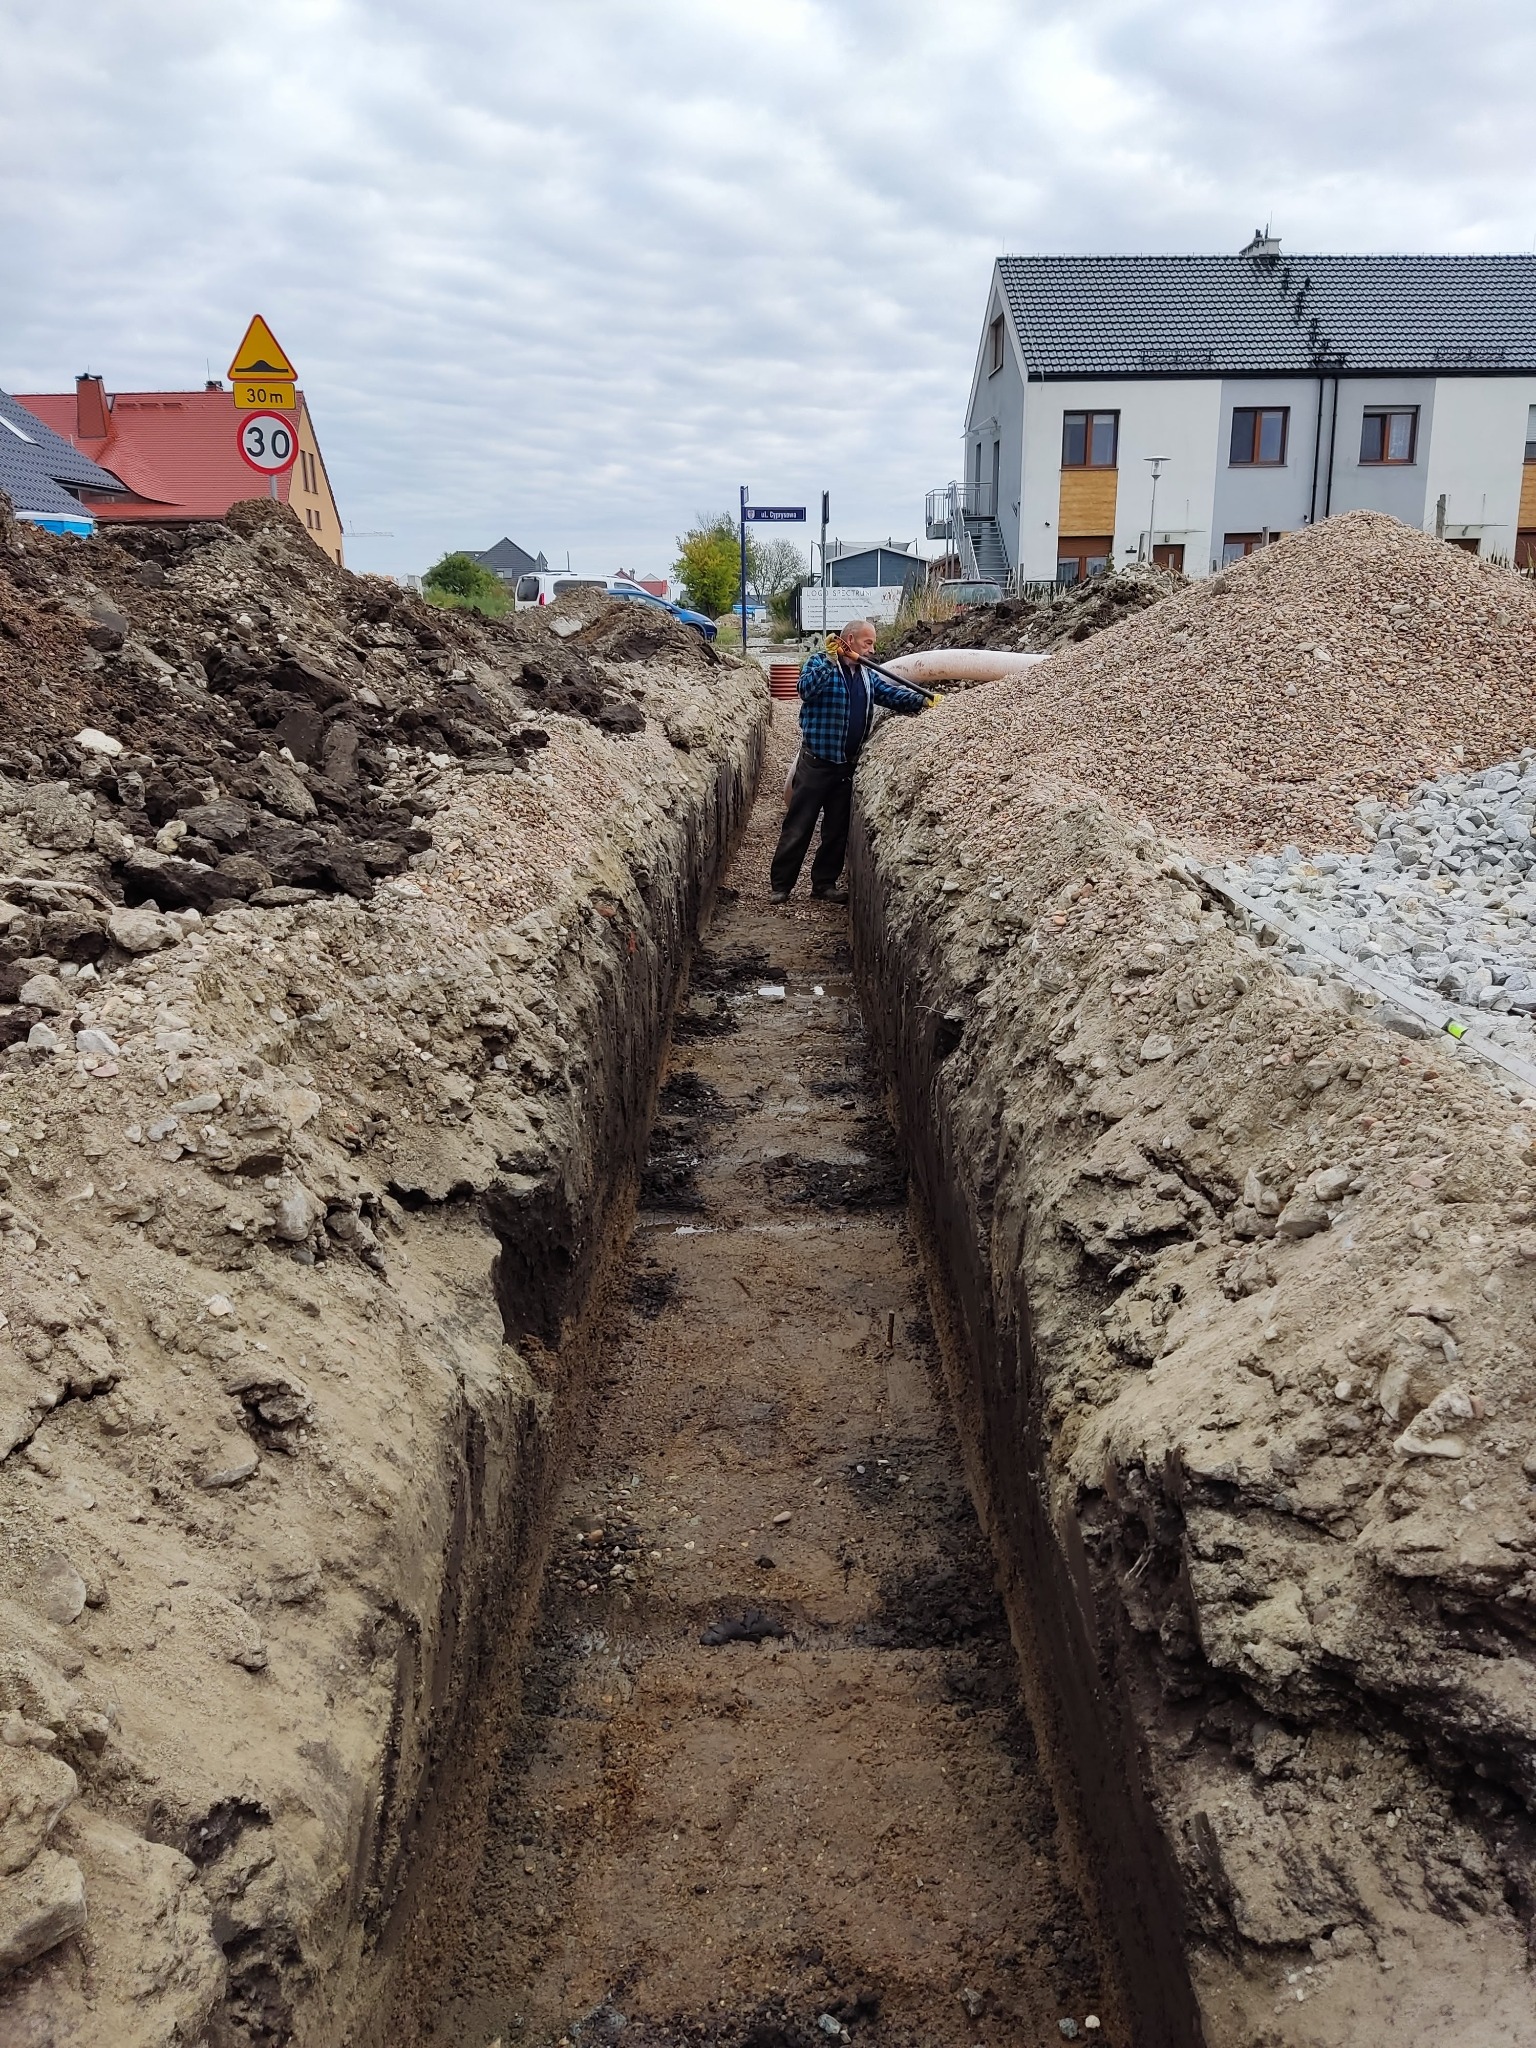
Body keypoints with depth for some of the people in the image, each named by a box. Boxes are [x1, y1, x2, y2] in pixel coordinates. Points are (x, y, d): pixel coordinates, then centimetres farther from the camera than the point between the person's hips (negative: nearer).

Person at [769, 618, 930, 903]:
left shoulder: (868, 676, 14)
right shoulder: (820, 663, -5)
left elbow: (892, 694, 8)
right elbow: (806, 689, -23)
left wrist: (921, 700, -7)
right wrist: (830, 661, -26)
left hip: (847, 766, 6)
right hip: (816, 762, -6)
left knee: (837, 829, 12)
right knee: (798, 826, -4)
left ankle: (825, 883, 23)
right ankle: (780, 885, 2)